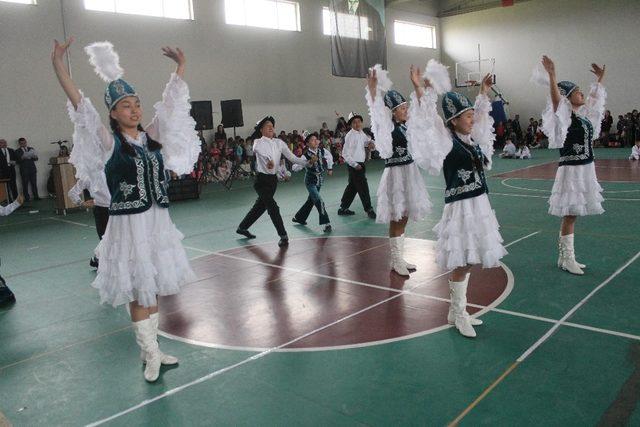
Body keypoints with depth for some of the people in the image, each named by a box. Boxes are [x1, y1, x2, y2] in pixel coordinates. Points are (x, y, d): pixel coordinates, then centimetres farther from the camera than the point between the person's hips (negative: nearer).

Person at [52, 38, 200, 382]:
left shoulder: (152, 135, 6)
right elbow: (80, 106, -14)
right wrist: (58, 65, -20)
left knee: (153, 289, 14)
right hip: (129, 225, -5)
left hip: (158, 221, 5)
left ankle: (151, 349, 29)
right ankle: (151, 356, 18)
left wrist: (181, 68, 10)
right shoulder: (109, 143, -6)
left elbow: (171, 104, 9)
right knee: (137, 293, 4)